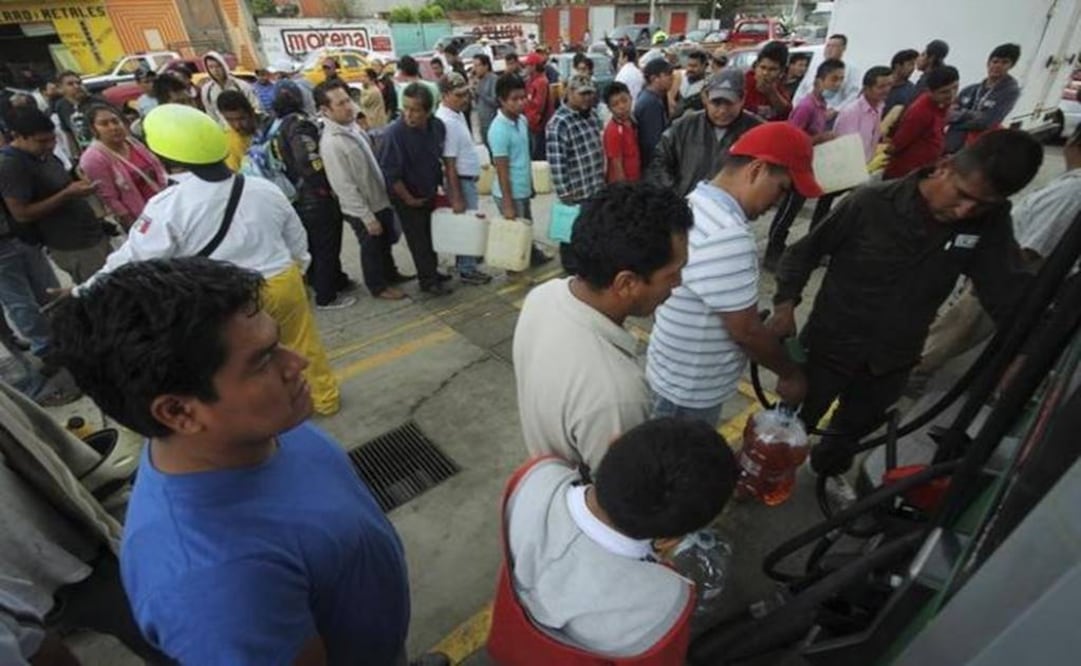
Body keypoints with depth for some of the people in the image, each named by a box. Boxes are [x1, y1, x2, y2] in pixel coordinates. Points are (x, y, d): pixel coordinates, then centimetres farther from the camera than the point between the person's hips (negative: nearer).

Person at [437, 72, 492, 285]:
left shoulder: (457, 113, 5)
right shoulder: (447, 122, -24)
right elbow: (449, 164, -25)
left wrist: (474, 168, 21)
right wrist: (457, 197, -24)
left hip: (467, 177, 10)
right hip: (461, 180, -10)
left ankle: (465, 258, 38)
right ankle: (467, 270, 13)